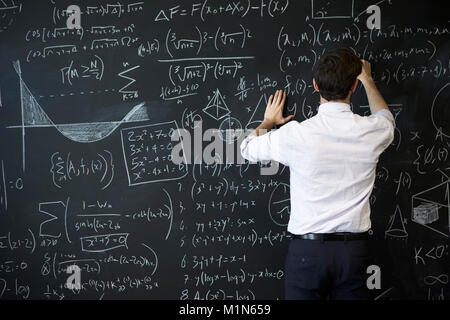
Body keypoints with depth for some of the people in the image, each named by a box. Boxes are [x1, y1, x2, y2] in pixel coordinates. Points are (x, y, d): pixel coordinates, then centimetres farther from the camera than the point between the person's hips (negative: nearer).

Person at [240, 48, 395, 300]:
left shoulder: (295, 134, -12)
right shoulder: (372, 131, -5)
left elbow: (248, 148, 9)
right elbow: (386, 118, 23)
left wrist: (269, 121, 29)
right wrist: (367, 80, 38)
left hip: (307, 248, -2)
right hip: (355, 250, 2)